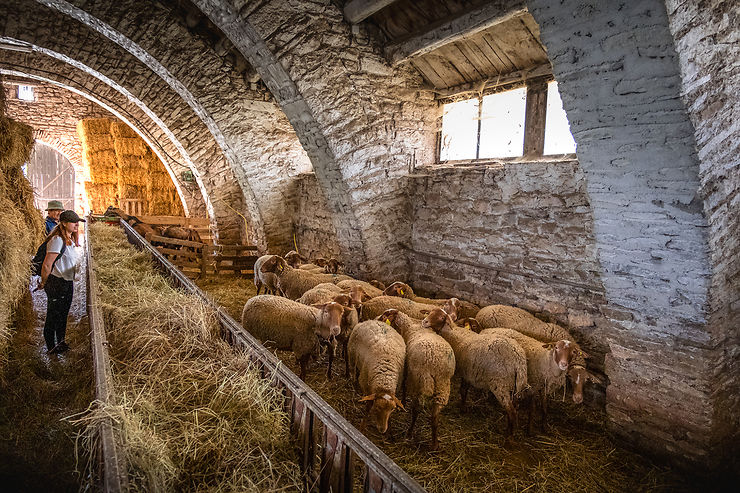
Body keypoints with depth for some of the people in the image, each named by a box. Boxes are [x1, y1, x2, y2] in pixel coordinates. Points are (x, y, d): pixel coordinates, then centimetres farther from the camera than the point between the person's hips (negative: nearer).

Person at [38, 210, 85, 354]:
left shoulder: (70, 240, 8)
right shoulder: (58, 240, -22)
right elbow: (46, 265, -22)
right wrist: (43, 283, -10)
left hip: (68, 283, 9)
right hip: (56, 284, -9)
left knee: (63, 314, 20)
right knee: (53, 316, 5)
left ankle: (60, 342, 35)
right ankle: (51, 347, 19)